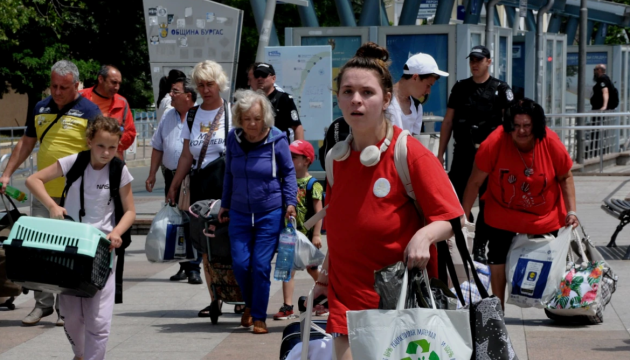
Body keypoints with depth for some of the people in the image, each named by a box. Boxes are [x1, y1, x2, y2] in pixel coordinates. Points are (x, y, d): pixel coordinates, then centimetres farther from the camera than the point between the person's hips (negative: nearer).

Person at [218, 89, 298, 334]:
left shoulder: (277, 140, -8)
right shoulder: (234, 138, 1)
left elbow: (288, 172, 4)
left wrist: (290, 202, -6)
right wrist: (225, 204, 17)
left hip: (270, 213, -3)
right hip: (239, 213, 3)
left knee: (261, 265, -6)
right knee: (240, 263, -4)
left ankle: (259, 317, 7)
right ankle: (249, 304, 24)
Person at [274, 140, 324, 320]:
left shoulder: (312, 184, -11)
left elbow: (318, 211, -14)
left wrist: (316, 234, -18)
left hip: (306, 234, -5)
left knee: (312, 269, 10)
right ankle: (287, 306, -2)